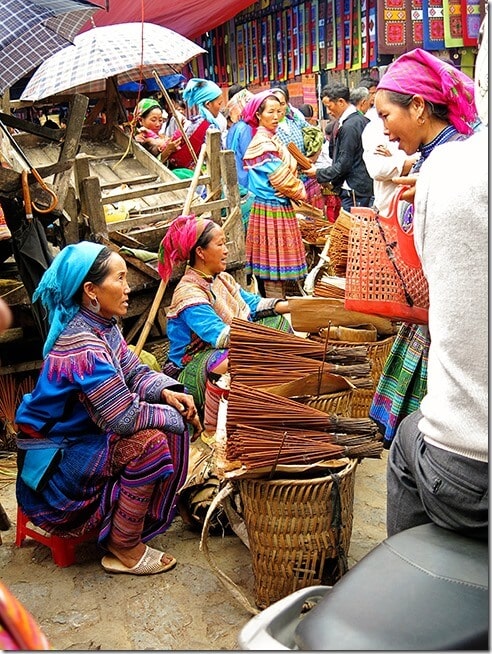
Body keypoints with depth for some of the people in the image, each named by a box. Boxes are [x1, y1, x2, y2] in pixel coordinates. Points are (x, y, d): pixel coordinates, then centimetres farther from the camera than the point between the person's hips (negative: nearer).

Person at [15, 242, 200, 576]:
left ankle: (155, 508, 15)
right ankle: (124, 549, -10)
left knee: (173, 422, 1)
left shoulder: (103, 325, -2)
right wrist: (175, 416, -16)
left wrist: (166, 391, -13)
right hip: (55, 458, -9)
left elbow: (134, 372, 7)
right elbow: (125, 417, -31)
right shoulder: (82, 345, -30)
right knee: (150, 442, -26)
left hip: (85, 435, 9)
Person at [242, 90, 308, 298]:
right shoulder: (263, 144, -15)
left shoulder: (271, 140, 15)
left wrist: (296, 190, 2)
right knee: (274, 264, -5)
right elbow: (281, 178, -15)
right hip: (272, 209, -10)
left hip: (280, 207, 10)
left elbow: (286, 171, 19)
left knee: (274, 265, 13)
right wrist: (300, 192, 0)